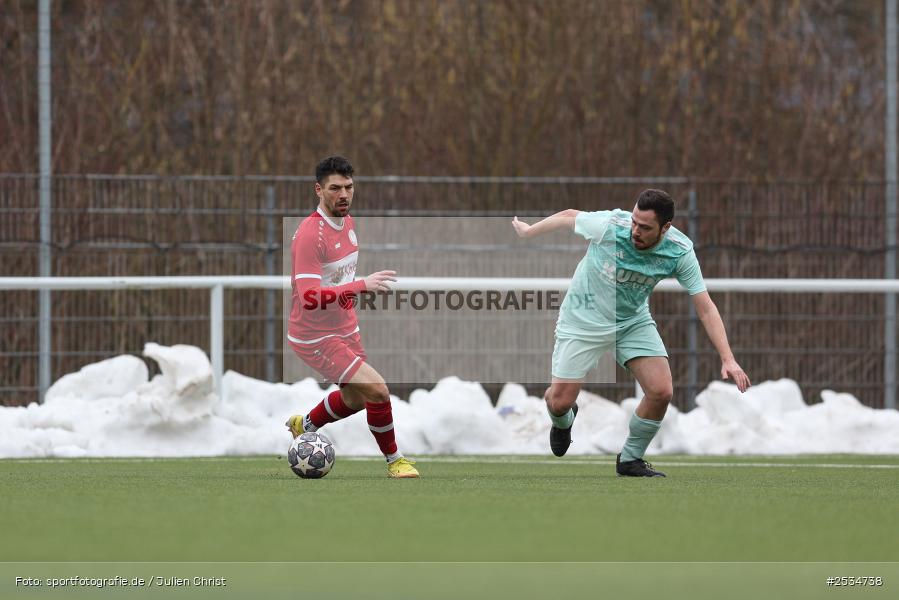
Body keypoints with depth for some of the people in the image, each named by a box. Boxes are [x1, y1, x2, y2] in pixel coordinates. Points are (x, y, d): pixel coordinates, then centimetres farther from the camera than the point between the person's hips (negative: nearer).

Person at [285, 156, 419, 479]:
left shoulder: (347, 221, 3)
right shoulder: (309, 234, -27)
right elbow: (309, 298, -35)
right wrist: (361, 285, -40)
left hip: (345, 328, 9)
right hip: (315, 338, -9)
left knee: (356, 398, 24)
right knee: (378, 391, -16)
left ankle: (304, 425, 49)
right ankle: (394, 460, 5)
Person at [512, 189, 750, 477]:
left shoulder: (680, 252, -23)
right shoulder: (609, 226, -29)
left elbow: (705, 308, -19)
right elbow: (568, 216, -7)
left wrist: (727, 359, -27)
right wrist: (528, 231, 10)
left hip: (633, 322, 2)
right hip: (584, 320, -2)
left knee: (661, 391, -15)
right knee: (560, 401, -5)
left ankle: (630, 460, 9)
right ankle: (563, 421, 36)